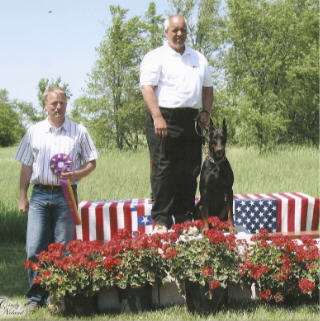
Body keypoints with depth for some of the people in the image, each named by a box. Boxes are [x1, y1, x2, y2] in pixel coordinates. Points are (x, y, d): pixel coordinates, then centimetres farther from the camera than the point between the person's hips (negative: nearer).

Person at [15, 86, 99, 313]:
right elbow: (26, 167, 12)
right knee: (34, 249, -5)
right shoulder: (34, 132, 11)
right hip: (40, 194, 1)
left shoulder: (79, 132, 8)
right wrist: (23, 197, 6)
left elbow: (91, 163, 10)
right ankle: (35, 297, 5)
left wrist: (78, 174, -11)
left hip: (66, 194, -1)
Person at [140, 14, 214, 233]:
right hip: (164, 119, -5)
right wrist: (157, 117, -20)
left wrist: (206, 111, 6)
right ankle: (161, 219, -5)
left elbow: (208, 87, 24)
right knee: (163, 169, -8)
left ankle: (185, 217, 13)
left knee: (190, 170, 5)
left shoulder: (198, 58, 20)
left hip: (191, 120, 5)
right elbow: (147, 87, -9)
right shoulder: (155, 57, 1)